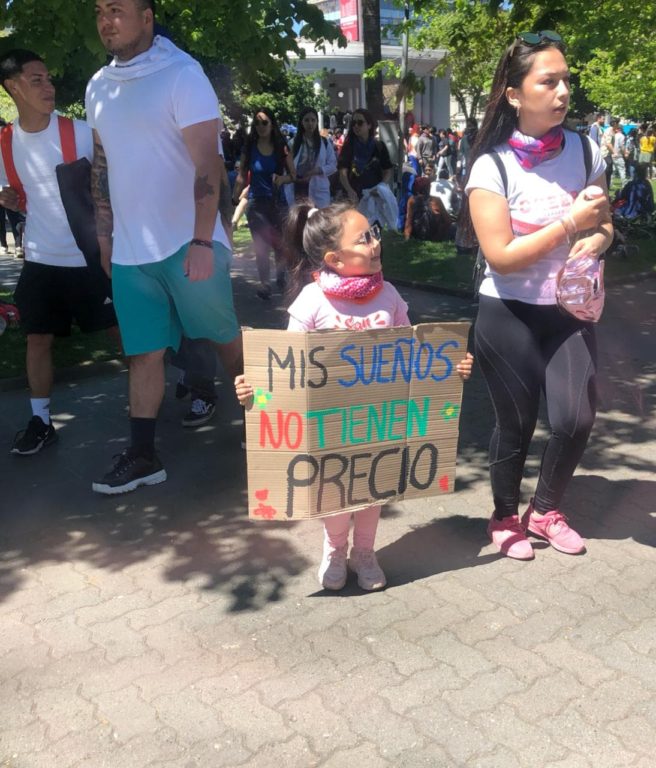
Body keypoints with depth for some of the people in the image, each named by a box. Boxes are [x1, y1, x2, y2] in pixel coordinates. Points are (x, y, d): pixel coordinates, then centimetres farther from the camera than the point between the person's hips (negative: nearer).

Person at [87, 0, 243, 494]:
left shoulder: (181, 74, -9)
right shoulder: (99, 86, 10)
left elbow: (208, 163, -15)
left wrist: (202, 242, -21)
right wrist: (104, 235, 14)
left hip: (186, 244, -5)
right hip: (130, 250, 5)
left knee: (224, 336, 10)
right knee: (143, 353, 7)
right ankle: (143, 456, 15)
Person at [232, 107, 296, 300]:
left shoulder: (281, 148, -1)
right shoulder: (249, 148, -1)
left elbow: (293, 176, 2)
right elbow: (242, 177, 0)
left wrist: (282, 179, -19)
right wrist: (234, 200, -6)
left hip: (278, 201, 0)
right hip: (256, 202, 0)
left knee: (280, 244, 6)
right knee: (261, 246, 1)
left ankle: (281, 279, 26)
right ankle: (265, 284, 10)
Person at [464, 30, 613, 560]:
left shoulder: (585, 152, -1)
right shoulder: (492, 166, -14)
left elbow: (604, 223, 11)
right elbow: (501, 257, -19)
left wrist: (597, 240, -12)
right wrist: (570, 222, -21)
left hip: (570, 309, 4)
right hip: (509, 316, -3)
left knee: (576, 419, -2)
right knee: (516, 423, 8)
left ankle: (546, 511, 25)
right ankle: (506, 517, 33)